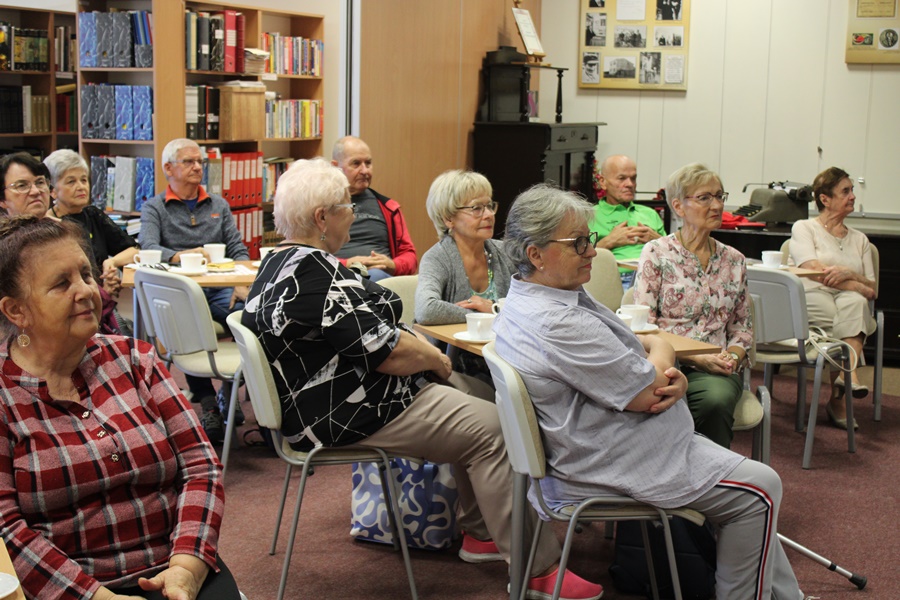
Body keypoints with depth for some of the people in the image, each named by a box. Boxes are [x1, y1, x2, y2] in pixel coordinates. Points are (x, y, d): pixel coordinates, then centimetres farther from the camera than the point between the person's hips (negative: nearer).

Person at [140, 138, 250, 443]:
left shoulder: (219, 205, 23)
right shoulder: (154, 208, 11)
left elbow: (238, 249, 14)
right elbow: (148, 248, -7)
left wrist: (243, 284, -6)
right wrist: (182, 255, -27)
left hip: (218, 289, 3)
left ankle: (228, 393, -9)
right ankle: (207, 404, -26)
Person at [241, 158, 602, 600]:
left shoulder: (281, 263, 11)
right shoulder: (316, 273, -24)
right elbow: (386, 353, -24)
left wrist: (420, 347, 6)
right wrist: (436, 358, -5)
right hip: (349, 414, -11)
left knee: (483, 399, 14)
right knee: (492, 430, -12)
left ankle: (479, 534, 21)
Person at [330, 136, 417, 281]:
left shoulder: (387, 207, 23)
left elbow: (409, 254, 23)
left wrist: (393, 265, -1)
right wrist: (346, 264, -12)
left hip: (383, 275, 2)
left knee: (376, 276, -37)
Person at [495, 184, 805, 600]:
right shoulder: (557, 324, -29)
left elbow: (648, 346, 9)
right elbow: (648, 393, -23)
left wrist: (674, 380, -12)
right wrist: (661, 352, -2)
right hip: (613, 467, -11)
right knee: (760, 490, -3)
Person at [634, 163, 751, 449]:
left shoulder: (734, 260, 16)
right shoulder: (656, 253, 2)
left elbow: (743, 325, 20)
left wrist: (733, 355, -3)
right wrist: (695, 357, -13)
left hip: (715, 370, 3)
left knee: (716, 400, -34)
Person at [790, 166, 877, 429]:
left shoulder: (859, 239, 25)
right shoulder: (804, 228, 12)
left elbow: (872, 290, 14)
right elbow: (814, 270, -6)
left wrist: (849, 274, -8)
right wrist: (859, 287, -9)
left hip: (853, 307, 3)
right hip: (812, 301, -3)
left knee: (854, 302, -34)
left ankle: (848, 373, -46)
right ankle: (838, 398, -37)